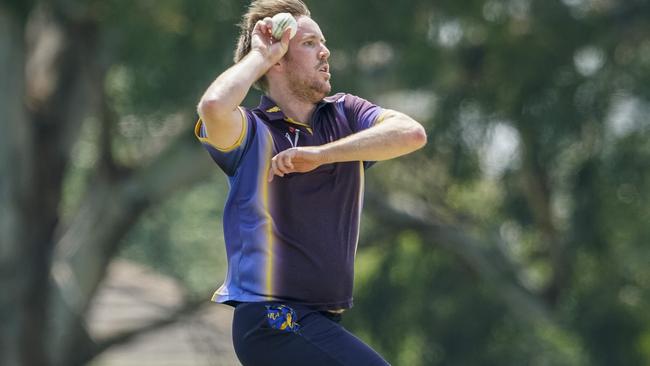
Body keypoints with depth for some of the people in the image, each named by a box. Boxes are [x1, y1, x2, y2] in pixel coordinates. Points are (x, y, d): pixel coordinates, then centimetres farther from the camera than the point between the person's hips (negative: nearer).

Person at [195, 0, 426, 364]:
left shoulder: (346, 114, 11)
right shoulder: (252, 130, -4)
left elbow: (412, 133, -9)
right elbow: (214, 107, -29)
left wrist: (321, 153, -16)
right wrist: (259, 56, -11)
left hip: (320, 321, 7)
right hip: (272, 320, -7)